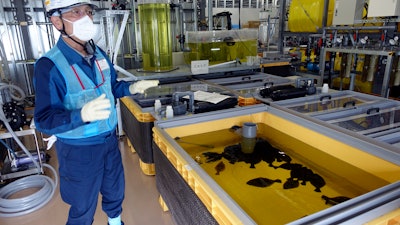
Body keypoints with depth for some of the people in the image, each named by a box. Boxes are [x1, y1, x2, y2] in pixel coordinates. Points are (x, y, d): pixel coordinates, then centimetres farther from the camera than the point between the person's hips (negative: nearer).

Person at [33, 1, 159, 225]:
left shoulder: (99, 54, -3)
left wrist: (131, 88, -6)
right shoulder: (50, 65, -23)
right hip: (79, 150, -6)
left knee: (115, 190, 25)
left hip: (110, 140, 6)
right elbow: (44, 120, -23)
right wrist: (82, 115, -41)